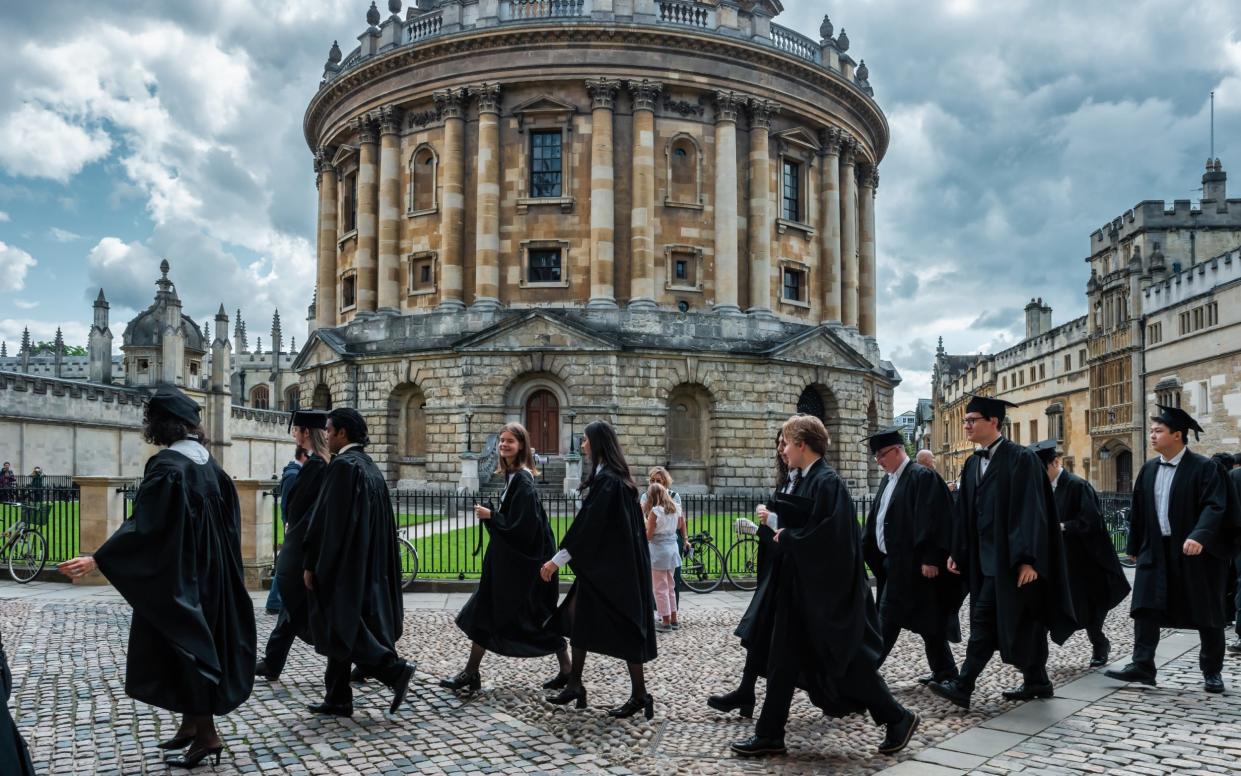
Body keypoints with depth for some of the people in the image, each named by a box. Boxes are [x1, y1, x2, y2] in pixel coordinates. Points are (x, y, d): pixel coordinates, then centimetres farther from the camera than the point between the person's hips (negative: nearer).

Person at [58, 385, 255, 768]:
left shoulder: (167, 465, -18)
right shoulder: (208, 462, 7)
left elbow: (144, 524, -24)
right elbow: (229, 518, 14)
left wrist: (97, 560, -26)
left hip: (178, 576, -8)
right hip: (209, 571, 8)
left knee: (181, 644, 0)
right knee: (199, 641, 16)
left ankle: (207, 734, 4)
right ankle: (191, 725, 25)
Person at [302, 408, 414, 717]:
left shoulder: (343, 465, -15)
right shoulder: (370, 467, 12)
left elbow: (326, 518, -18)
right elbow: (380, 521, 16)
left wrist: (310, 563, -12)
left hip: (341, 564, -9)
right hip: (366, 564, 9)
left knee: (341, 628, -4)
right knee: (346, 628, 13)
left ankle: (395, 670, -12)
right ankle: (337, 699, 17)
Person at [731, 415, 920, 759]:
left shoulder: (828, 483, -18)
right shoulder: (804, 481, 10)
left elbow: (824, 537, -24)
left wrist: (784, 538, -13)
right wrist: (775, 525, 1)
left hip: (827, 591, -9)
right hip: (802, 588, 9)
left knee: (847, 662, 3)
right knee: (784, 659, 10)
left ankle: (898, 719, 22)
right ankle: (769, 735, 17)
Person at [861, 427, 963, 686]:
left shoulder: (922, 477, -14)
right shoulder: (887, 480, 14)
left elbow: (932, 520, -20)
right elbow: (875, 519, 18)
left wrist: (930, 559, -23)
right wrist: (865, 549, 14)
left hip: (912, 564, -9)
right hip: (893, 562, 10)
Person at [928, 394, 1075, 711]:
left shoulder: (1020, 459, -12)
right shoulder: (973, 463, 11)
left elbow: (1031, 510, -17)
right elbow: (965, 512, 14)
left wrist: (1027, 559, -22)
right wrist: (958, 552, 10)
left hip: (1007, 556, -8)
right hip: (984, 555, 8)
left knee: (985, 618, -9)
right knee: (1022, 620, 15)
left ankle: (963, 687, -7)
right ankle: (1037, 682, 26)